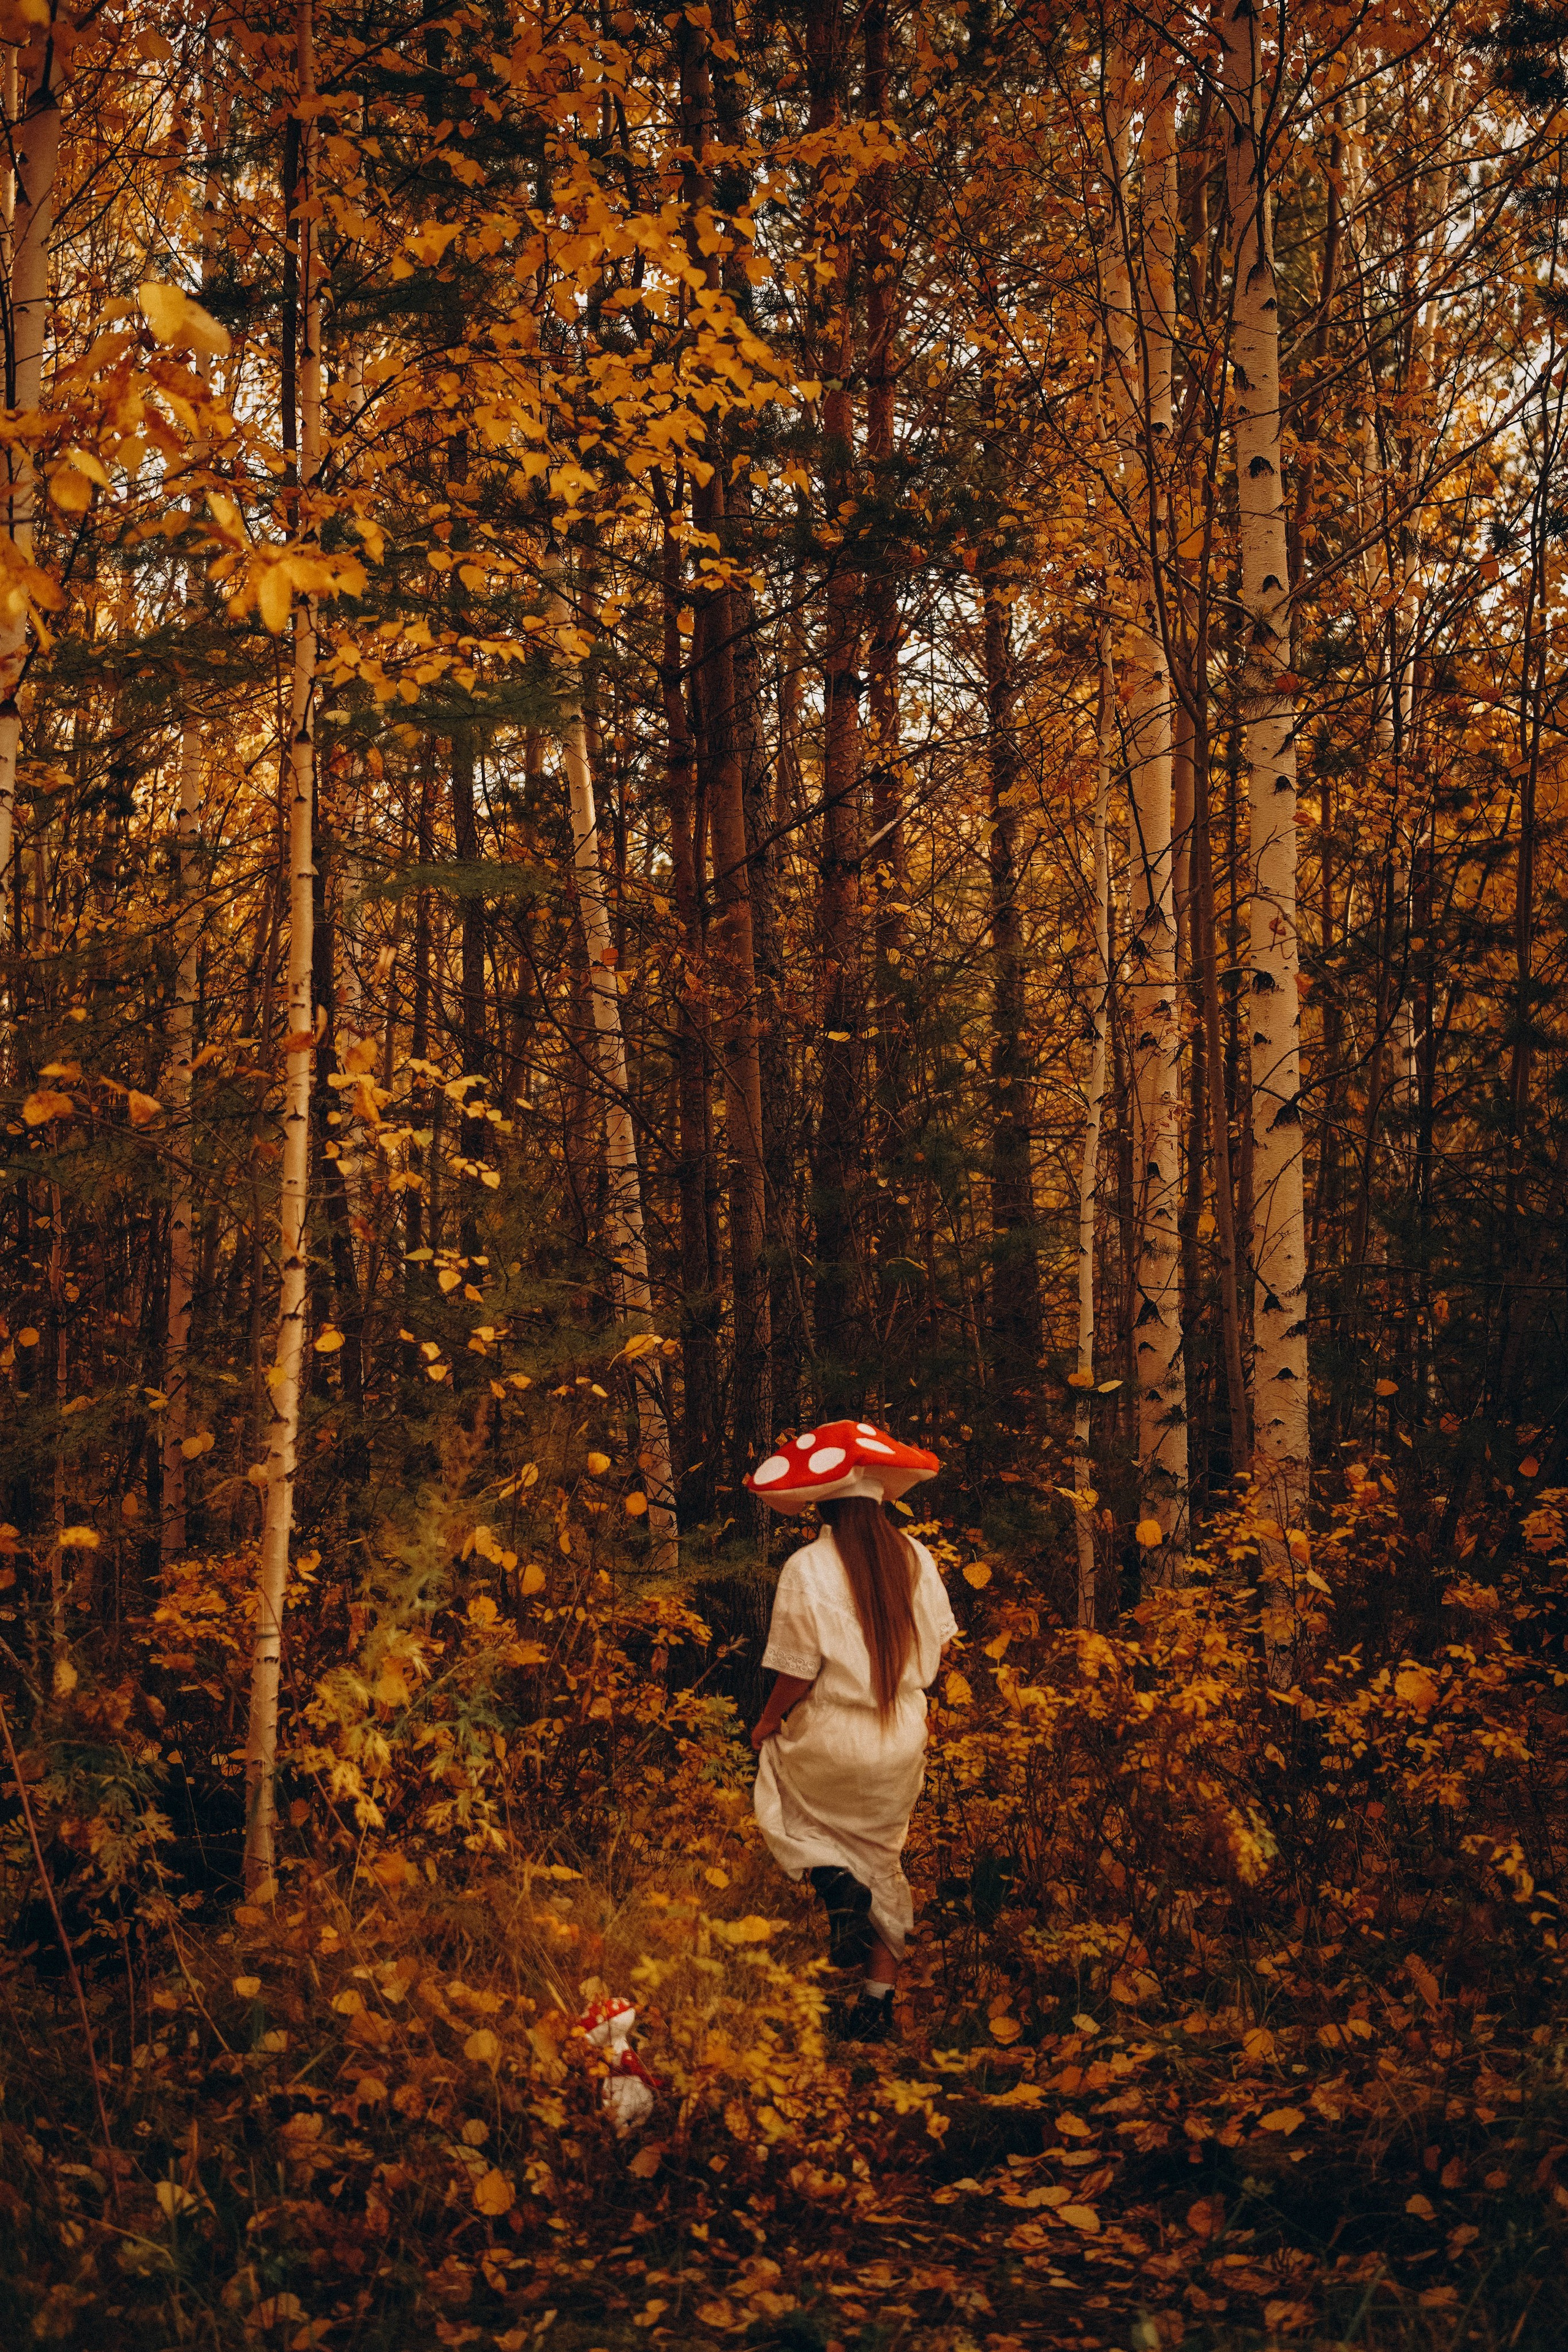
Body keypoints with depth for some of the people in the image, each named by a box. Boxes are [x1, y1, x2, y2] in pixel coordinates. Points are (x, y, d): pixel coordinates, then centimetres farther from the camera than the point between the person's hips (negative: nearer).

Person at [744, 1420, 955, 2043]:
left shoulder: (807, 1568, -20)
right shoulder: (915, 1557, -5)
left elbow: (797, 1670, -18)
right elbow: (938, 1644, 5)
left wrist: (767, 1724, 1)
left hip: (830, 1742, -4)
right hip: (903, 1745, 4)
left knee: (785, 1812, 25)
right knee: (881, 1857, 20)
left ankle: (835, 1882, -3)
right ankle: (878, 1998, 23)